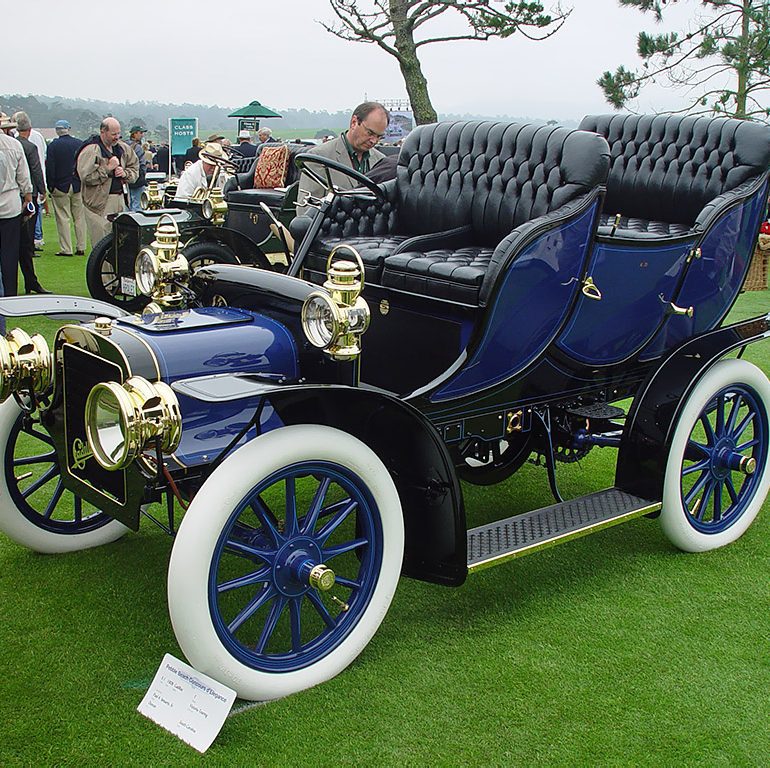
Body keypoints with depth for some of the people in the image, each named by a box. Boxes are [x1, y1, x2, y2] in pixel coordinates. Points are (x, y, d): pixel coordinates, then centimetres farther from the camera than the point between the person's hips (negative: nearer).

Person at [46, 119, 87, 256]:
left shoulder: (52, 146, -7)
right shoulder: (80, 144, 1)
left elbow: (49, 168, -7)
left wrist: (50, 187, -1)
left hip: (60, 187, -3)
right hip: (78, 187, 3)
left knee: (63, 219, 1)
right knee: (80, 218, 8)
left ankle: (66, 249, 0)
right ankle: (81, 248, 10)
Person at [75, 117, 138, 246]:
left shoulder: (123, 148, 13)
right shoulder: (91, 151, -9)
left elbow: (135, 168, 23)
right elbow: (86, 177, -17)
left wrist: (125, 173, 1)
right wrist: (108, 168, -15)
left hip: (120, 200, 7)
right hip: (100, 203, -7)